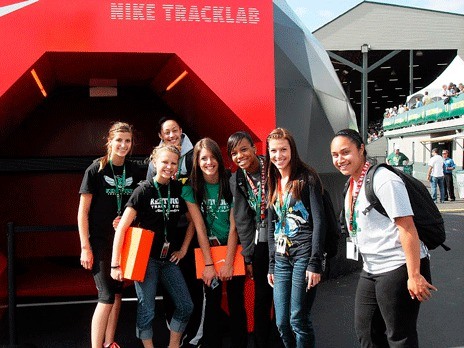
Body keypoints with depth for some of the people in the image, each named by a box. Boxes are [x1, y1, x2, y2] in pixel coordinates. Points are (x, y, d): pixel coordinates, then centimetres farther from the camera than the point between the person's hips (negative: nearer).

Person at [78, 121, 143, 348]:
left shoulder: (134, 172, 2)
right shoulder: (96, 170, -10)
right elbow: (83, 212, -9)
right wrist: (85, 247, -12)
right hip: (100, 241, -5)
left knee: (117, 293, 12)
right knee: (107, 296, -9)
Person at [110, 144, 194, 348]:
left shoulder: (179, 189, 2)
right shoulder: (144, 190, -11)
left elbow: (193, 220, 15)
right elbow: (122, 227, -14)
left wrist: (183, 249, 9)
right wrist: (115, 264, -17)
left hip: (169, 259, 5)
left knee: (185, 306, 4)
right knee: (146, 310, -1)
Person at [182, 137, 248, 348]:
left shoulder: (230, 184, -9)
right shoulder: (191, 188, -7)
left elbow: (234, 226, -10)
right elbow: (200, 227, -10)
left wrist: (229, 263, -14)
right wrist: (209, 264, -14)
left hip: (233, 249, 0)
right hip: (208, 249, 0)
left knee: (236, 302, 2)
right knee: (212, 302, 4)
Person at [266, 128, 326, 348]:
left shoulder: (307, 178, -4)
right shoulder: (273, 184, 15)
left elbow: (318, 221, -10)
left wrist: (315, 263, -16)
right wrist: (271, 265, 15)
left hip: (304, 255, -6)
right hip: (281, 259, 6)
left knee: (298, 320, -3)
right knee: (282, 322, 6)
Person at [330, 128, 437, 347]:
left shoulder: (383, 180, -17)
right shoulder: (353, 185, 11)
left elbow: (407, 227, -21)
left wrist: (414, 275, -23)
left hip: (397, 268, -9)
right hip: (371, 270, 9)